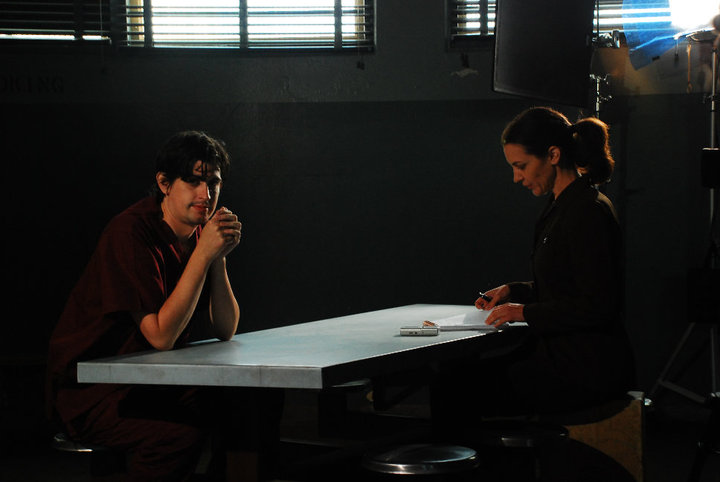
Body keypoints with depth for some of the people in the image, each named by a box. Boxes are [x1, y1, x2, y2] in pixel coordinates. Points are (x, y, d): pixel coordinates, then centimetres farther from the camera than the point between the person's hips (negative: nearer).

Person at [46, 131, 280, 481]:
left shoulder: (200, 233, 5)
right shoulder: (130, 232, -19)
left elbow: (225, 331, 2)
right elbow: (161, 336, -25)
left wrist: (219, 256, -11)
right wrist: (204, 253, -25)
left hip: (155, 383, 7)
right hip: (91, 392, -7)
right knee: (181, 435, -33)